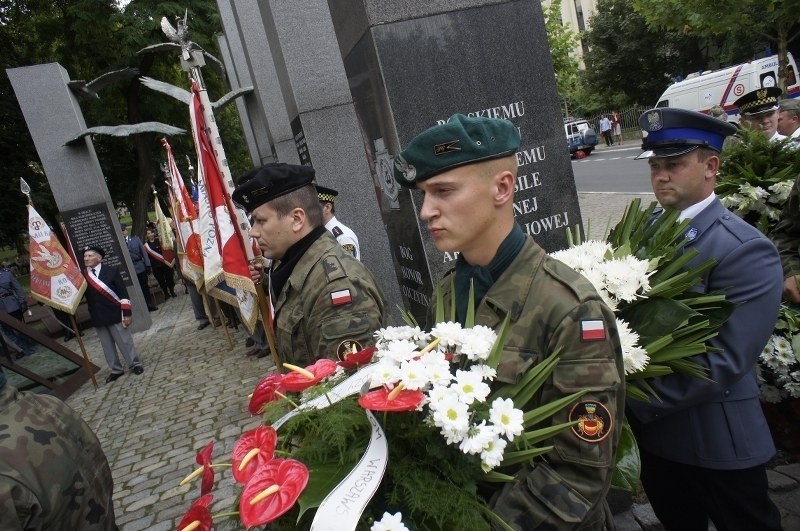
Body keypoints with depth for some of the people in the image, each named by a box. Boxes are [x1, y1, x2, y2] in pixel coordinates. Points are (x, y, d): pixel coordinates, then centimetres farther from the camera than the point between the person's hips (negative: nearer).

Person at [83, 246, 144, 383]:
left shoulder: (111, 271, -5)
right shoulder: (82, 276, 3)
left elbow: (123, 292, -6)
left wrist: (127, 313, -10)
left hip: (114, 314, -3)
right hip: (97, 318, 3)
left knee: (125, 341, 6)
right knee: (107, 346, 11)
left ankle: (135, 364, 19)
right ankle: (116, 369, 22)